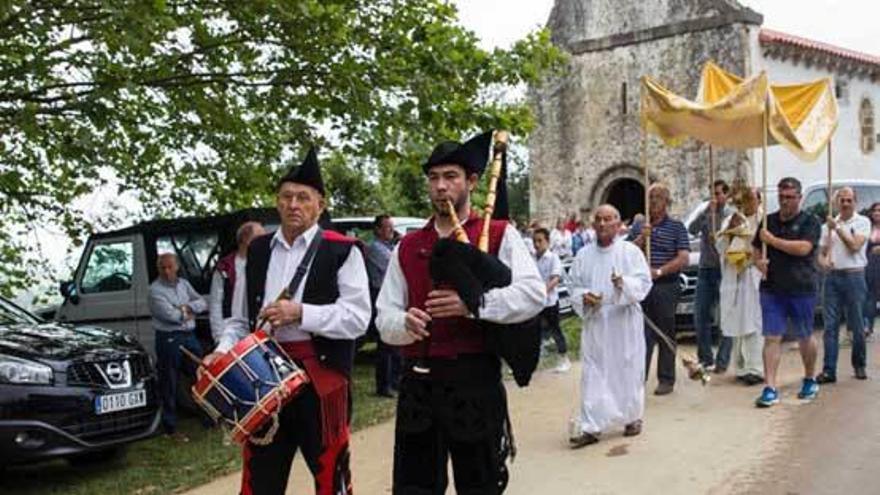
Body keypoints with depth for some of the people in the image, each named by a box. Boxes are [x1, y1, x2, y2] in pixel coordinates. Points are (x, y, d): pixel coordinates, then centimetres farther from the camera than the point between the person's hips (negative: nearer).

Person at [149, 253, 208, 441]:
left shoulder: (184, 284, 12)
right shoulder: (155, 289, -9)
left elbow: (202, 303, 7)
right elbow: (170, 315, -19)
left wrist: (188, 307, -11)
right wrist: (187, 314, -3)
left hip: (190, 336, 6)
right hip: (169, 339, -6)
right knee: (169, 385, 1)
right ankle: (170, 428, 9)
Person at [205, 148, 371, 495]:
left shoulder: (342, 251, -4)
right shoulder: (257, 251, 12)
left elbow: (358, 318, -11)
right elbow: (241, 317, 15)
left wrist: (300, 313, -18)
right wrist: (224, 350, -2)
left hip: (321, 377, -4)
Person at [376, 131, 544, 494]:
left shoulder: (500, 236, 1)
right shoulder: (407, 247, 12)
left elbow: (533, 294, -13)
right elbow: (384, 318, 9)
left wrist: (474, 304, -25)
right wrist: (405, 324, -15)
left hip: (476, 383, -3)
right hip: (417, 385, 4)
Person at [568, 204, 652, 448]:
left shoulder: (630, 252, -1)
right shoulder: (584, 255, 7)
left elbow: (643, 282, -6)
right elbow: (575, 286, 10)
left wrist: (624, 283, -25)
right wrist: (584, 297, -10)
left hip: (624, 322, -2)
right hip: (594, 323, 2)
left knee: (628, 371, 7)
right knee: (593, 375, -1)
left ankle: (632, 418, 26)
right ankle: (590, 427, 0)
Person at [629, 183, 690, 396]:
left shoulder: (677, 227, 2)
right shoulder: (638, 226, 13)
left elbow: (683, 259, -7)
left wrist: (659, 271, -17)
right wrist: (641, 238, -9)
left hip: (666, 287, -3)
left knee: (666, 335, 3)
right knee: (641, 333, 2)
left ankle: (666, 380, 11)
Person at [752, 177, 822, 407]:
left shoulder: (810, 222, -2)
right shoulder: (769, 221, 11)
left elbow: (803, 248, -18)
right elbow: (756, 247, 20)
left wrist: (773, 240, -13)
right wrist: (758, 261, -2)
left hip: (802, 289, -3)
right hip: (771, 289, 3)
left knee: (805, 337, 12)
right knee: (772, 337, -3)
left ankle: (810, 380, 33)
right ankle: (770, 388, -4)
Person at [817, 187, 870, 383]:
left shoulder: (862, 222, 1)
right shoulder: (829, 224, 13)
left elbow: (855, 245, -13)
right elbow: (821, 251, 15)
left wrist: (837, 228, -11)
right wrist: (823, 262, -7)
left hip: (854, 276, -3)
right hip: (832, 276, 3)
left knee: (857, 324, 5)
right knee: (830, 325, -1)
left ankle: (859, 365, 22)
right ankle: (829, 370, -1)